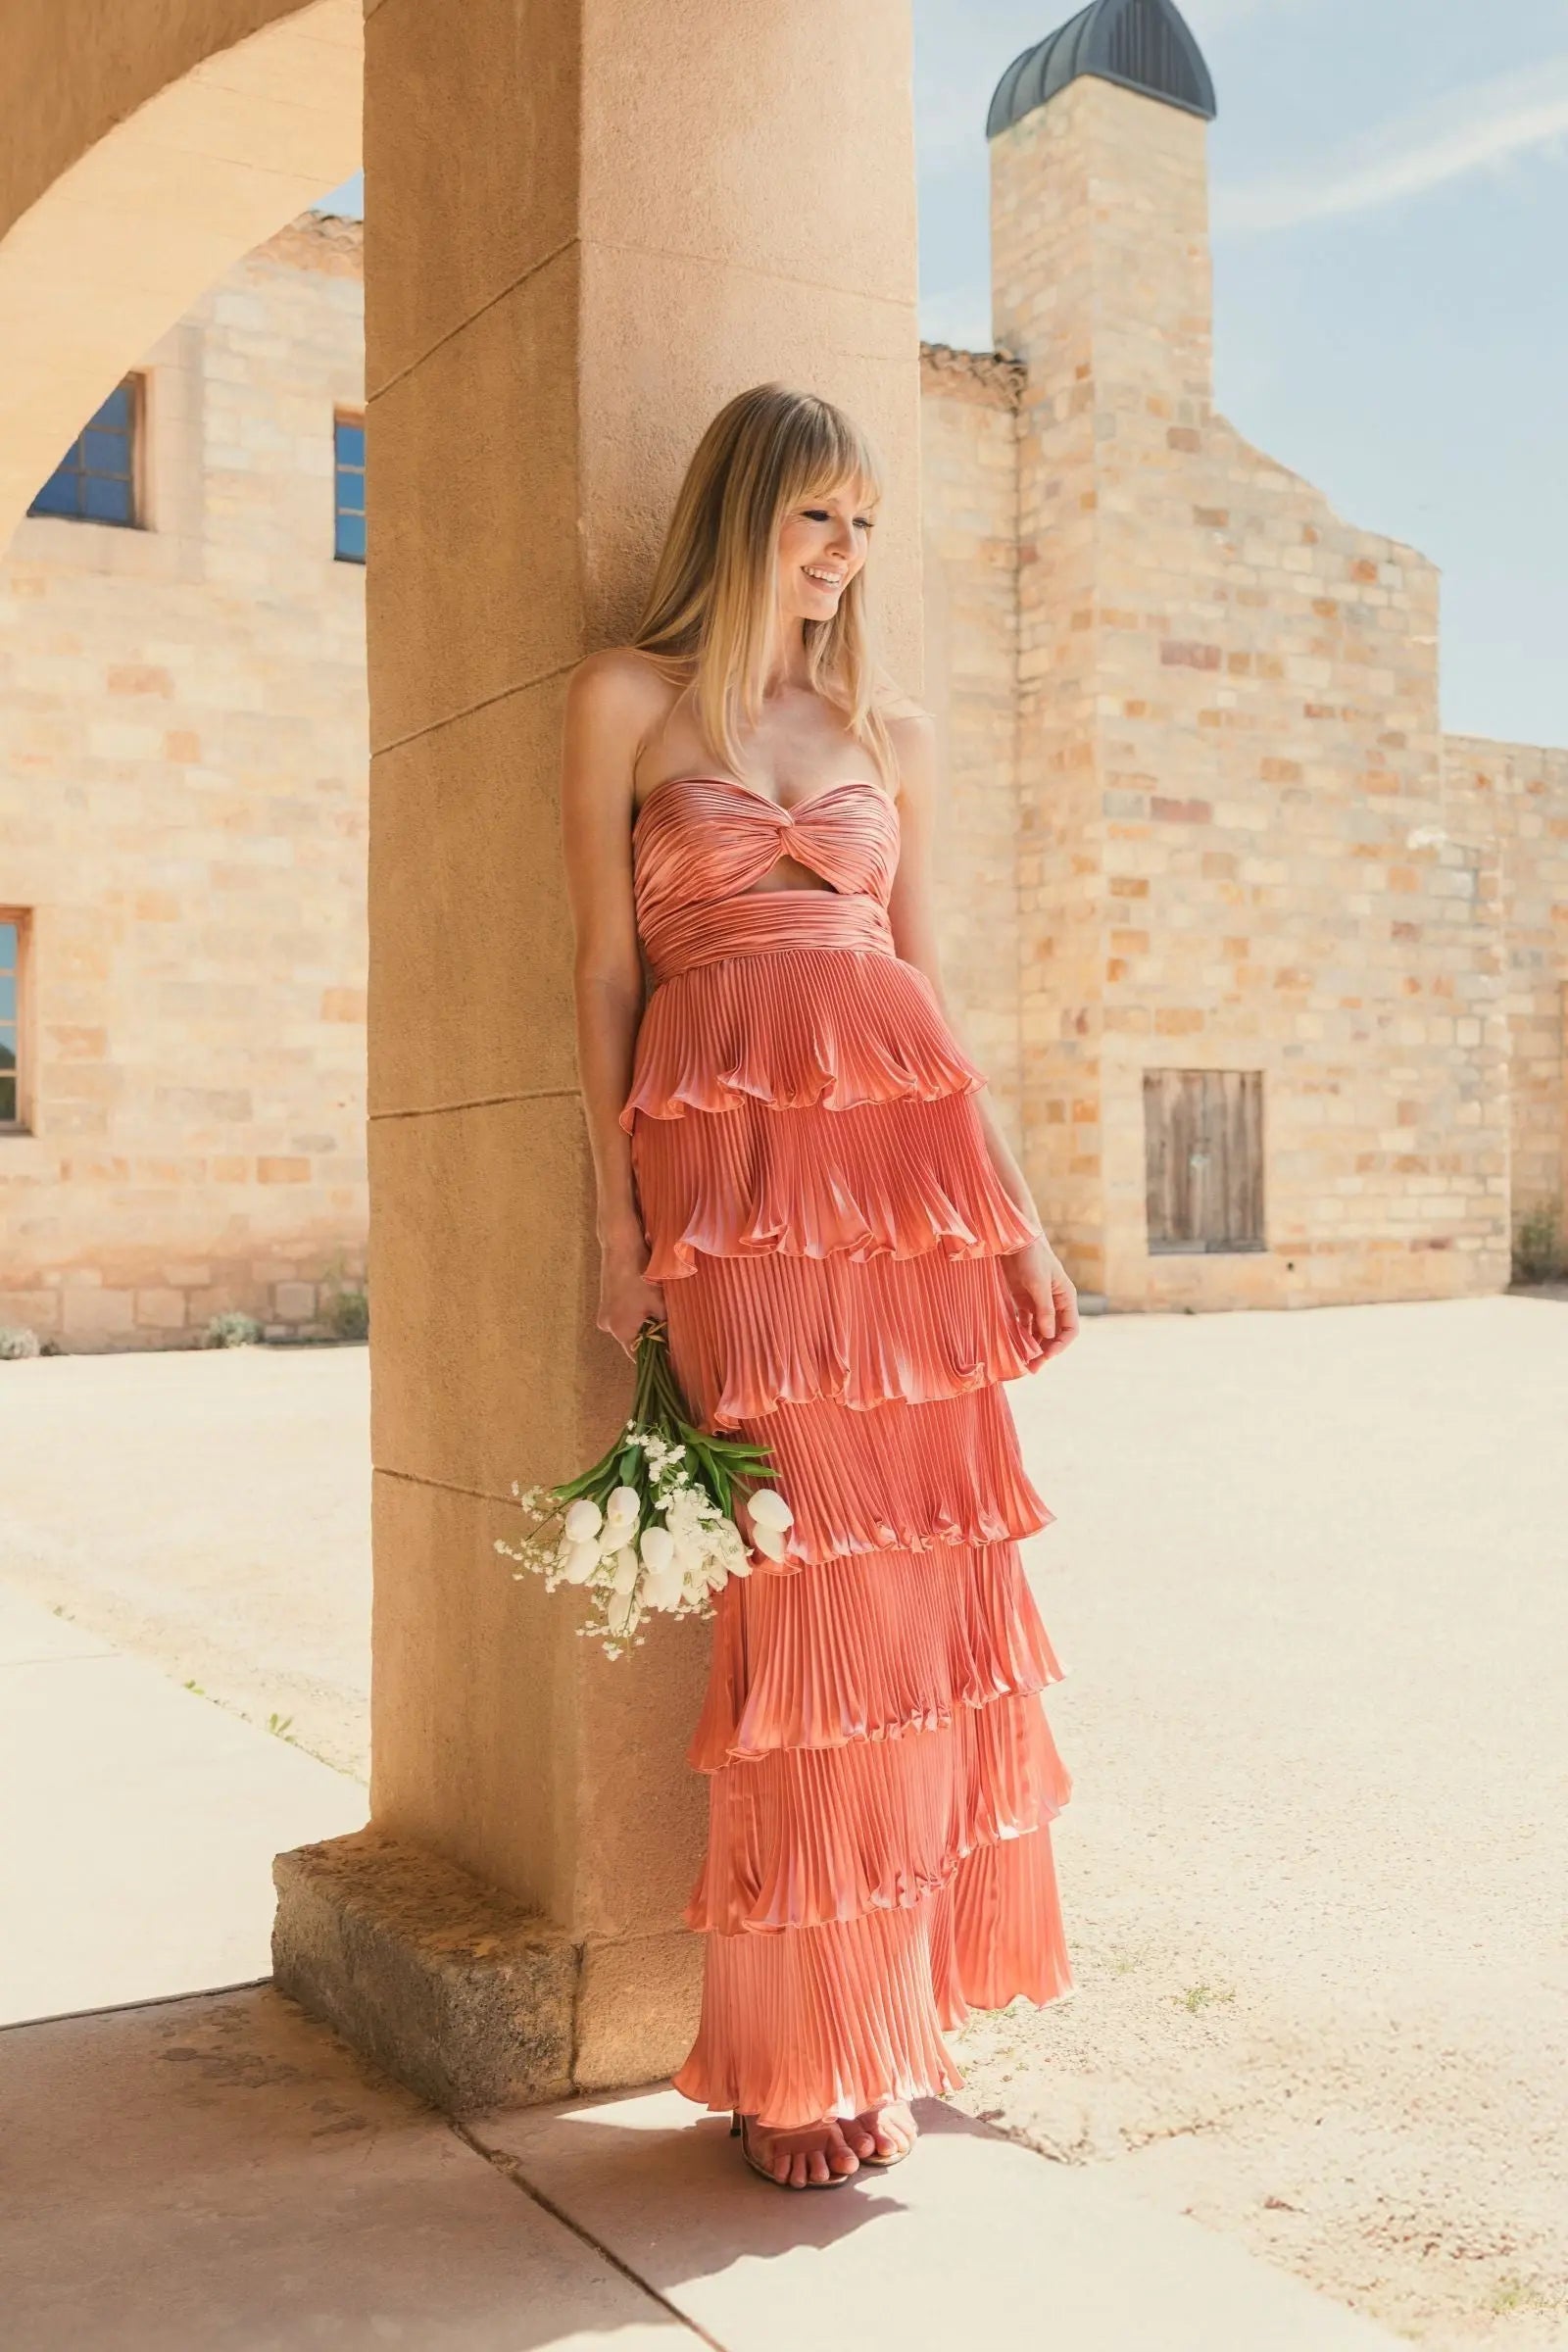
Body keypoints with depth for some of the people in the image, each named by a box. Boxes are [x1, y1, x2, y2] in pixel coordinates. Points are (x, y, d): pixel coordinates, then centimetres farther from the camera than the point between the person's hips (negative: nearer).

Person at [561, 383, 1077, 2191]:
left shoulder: (893, 732, 19)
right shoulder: (628, 700, 10)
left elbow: (925, 975, 16)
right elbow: (607, 969, 4)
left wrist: (1020, 1216, 10)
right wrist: (619, 1223, -4)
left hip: (906, 1143, 4)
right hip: (727, 1157, -3)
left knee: (927, 1556, 2)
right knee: (803, 1580, -5)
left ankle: (900, 2008, 18)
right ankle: (797, 2055, 11)